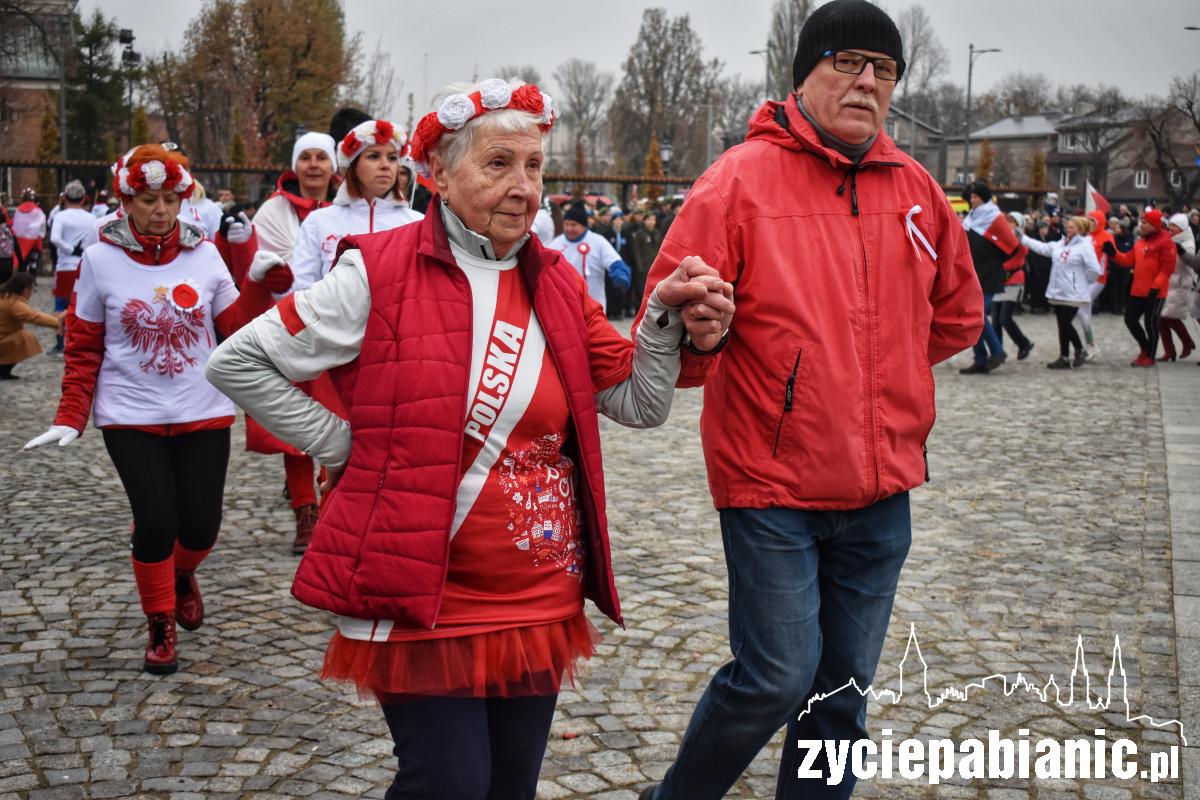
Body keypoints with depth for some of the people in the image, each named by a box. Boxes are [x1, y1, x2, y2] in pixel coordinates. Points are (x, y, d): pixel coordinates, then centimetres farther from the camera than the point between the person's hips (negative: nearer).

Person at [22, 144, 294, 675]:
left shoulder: (204, 253, 0)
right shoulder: (101, 259, -4)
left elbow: (237, 328, 1)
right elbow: (83, 348, 2)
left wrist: (262, 285, -14)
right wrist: (70, 419, -3)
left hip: (202, 413, 2)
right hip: (131, 417, -2)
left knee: (200, 526, 3)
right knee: (156, 523, -9)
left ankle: (181, 574, 40)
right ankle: (160, 626, 16)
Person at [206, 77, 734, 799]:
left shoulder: (558, 283, 7)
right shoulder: (380, 275, -9)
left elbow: (639, 403, 9)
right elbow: (236, 362, -4)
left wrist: (666, 320, -8)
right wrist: (343, 446, -8)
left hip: (540, 597, 6)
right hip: (420, 597, -5)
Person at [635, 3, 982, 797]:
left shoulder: (915, 188, 6)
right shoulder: (741, 180, -10)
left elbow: (958, 314, 18)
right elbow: (669, 328, -11)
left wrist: (875, 368, 12)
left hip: (881, 490, 5)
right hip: (772, 486, -5)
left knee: (844, 688, 13)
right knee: (778, 679, -5)